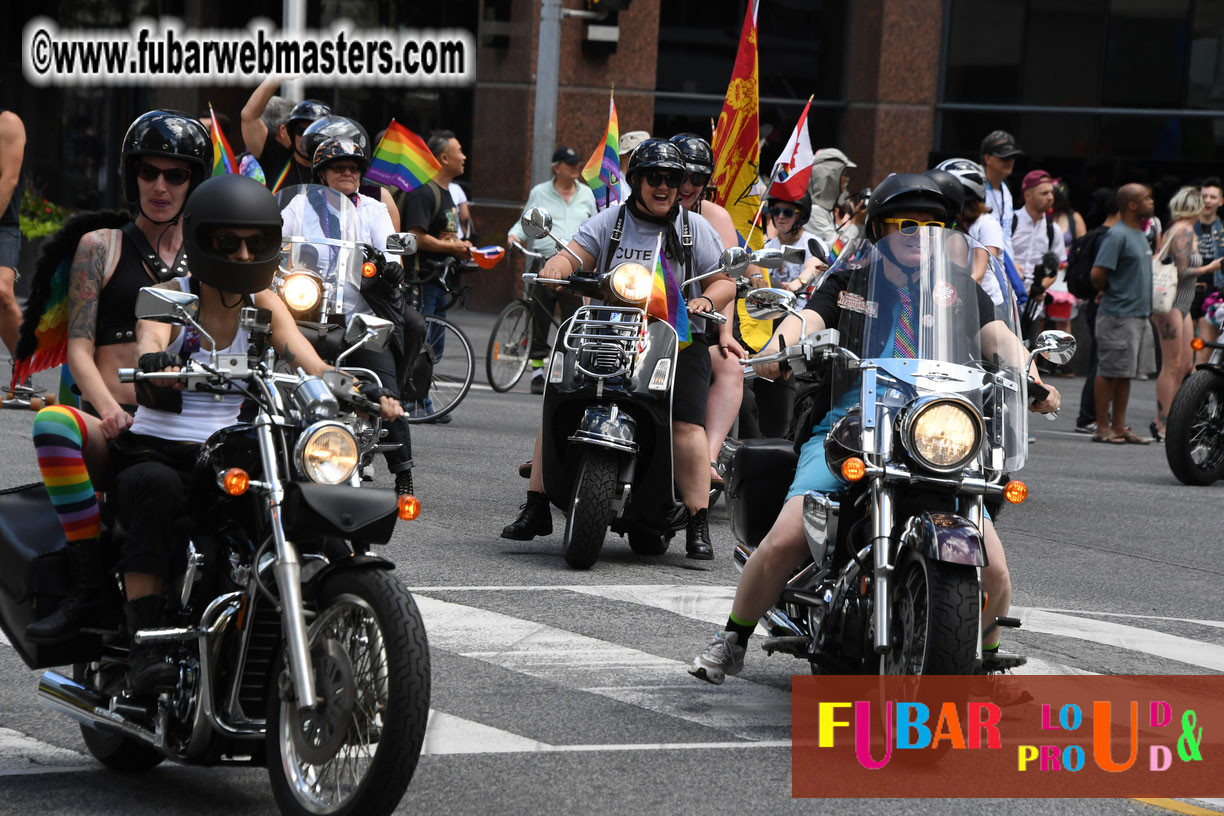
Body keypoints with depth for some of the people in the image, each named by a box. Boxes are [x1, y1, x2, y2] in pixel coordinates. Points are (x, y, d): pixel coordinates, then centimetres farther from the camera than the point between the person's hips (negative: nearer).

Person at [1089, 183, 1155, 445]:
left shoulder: (1139, 234, 15)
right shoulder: (1116, 235, -15)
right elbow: (1097, 274, -21)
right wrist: (1111, 292, -4)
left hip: (1138, 314, 9)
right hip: (1118, 315, -9)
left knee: (1126, 373, 11)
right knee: (1110, 371, -4)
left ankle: (1119, 427, 15)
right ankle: (1102, 428, 1)